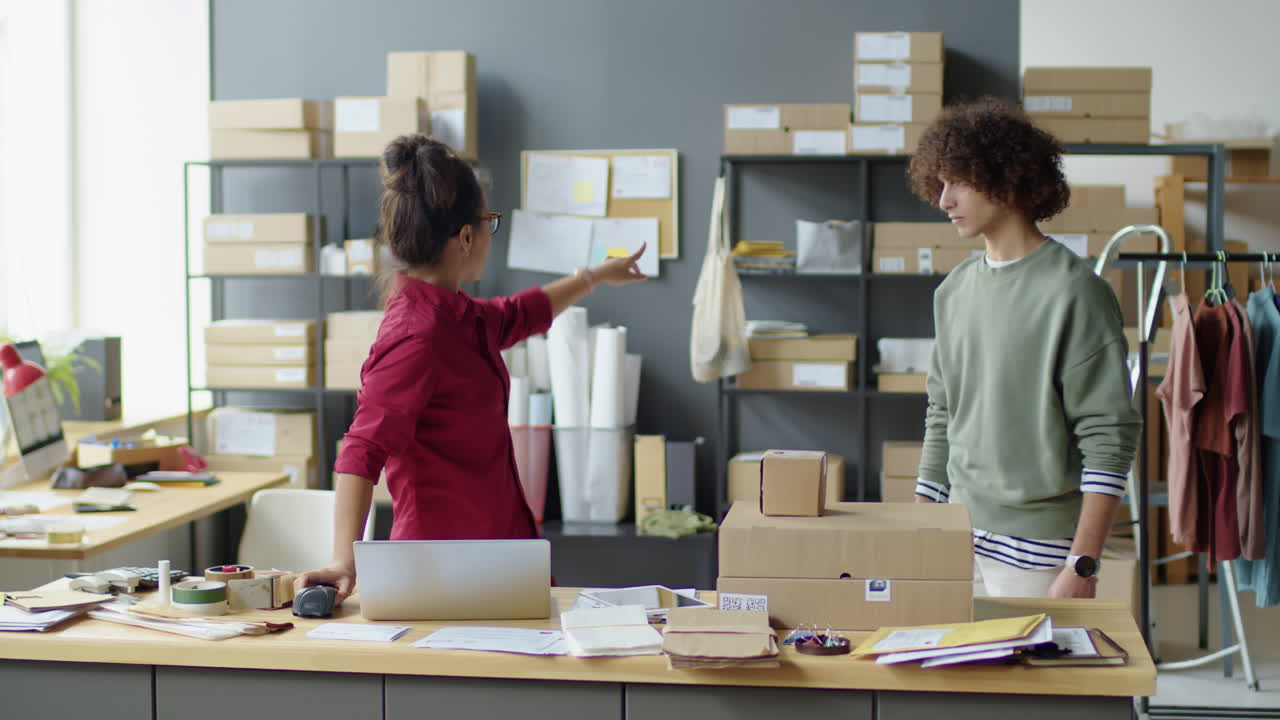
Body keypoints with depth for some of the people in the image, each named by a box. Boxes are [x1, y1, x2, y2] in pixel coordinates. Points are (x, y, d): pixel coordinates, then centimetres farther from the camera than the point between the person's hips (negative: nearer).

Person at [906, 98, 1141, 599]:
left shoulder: (1073, 291, -11)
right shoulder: (954, 291, 11)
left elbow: (1110, 436, -13)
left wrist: (1082, 565, -18)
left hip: (1039, 555, -6)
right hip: (957, 541, 6)